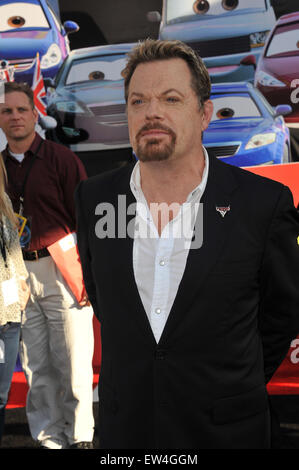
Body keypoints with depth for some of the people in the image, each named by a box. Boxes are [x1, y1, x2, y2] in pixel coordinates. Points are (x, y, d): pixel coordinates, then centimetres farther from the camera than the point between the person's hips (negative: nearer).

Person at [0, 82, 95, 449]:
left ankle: (80, 436, 13)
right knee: (37, 367, 8)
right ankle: (50, 438, 18)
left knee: (73, 364, 1)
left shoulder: (60, 158, -1)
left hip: (62, 270, -4)